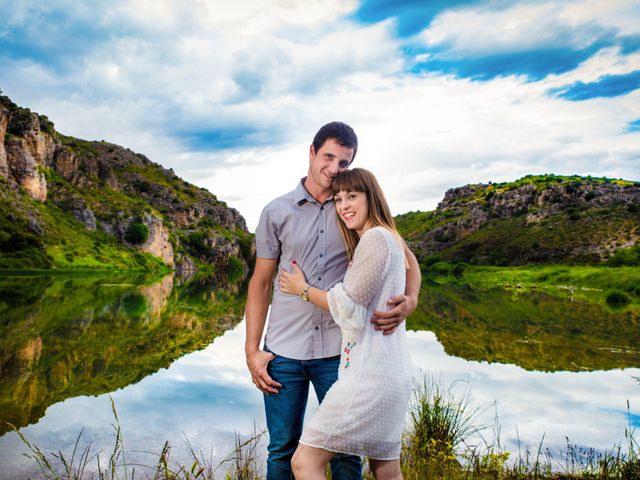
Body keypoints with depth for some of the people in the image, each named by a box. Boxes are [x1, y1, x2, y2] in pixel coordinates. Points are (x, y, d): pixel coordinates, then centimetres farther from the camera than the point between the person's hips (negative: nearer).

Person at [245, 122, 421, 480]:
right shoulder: (277, 212, 4)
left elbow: (406, 258, 6)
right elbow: (261, 283, 6)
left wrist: (410, 300, -15)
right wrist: (252, 351, 1)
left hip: (338, 352, 0)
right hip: (283, 353, 0)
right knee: (282, 451, 12)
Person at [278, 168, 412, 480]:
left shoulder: (376, 238, -12)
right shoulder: (389, 239, 18)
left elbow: (347, 306, -12)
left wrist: (302, 289, 2)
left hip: (370, 373, -11)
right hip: (388, 374, 11)